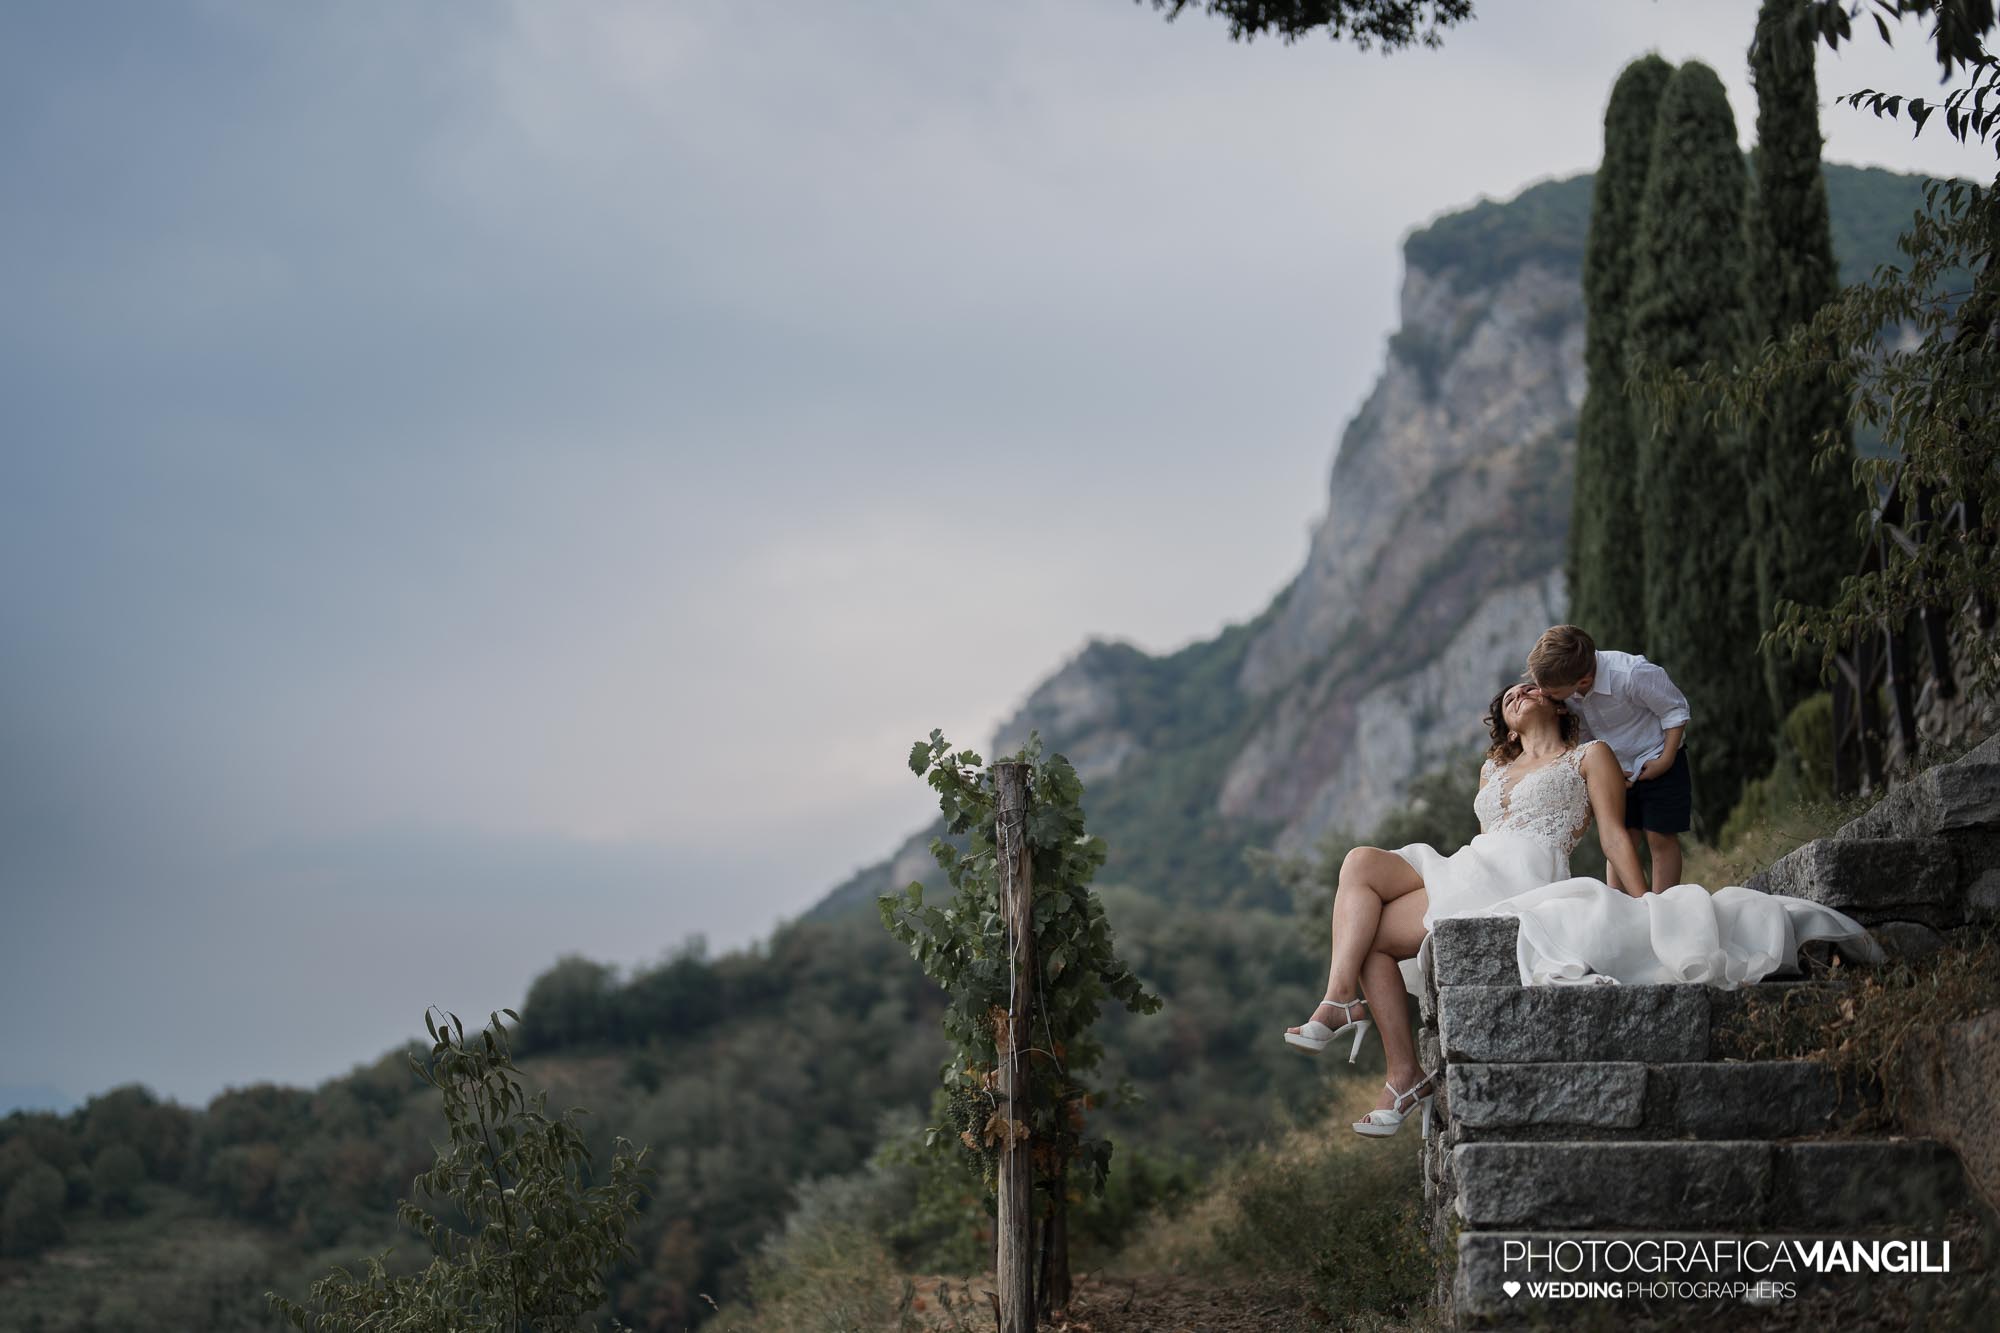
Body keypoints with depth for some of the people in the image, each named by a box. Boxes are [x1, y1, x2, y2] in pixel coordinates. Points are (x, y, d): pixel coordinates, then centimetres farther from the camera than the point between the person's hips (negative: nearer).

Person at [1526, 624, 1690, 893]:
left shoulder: (1630, 675, -35)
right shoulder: (1563, 684, -18)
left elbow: (1675, 709, -18)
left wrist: (1665, 760, -19)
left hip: (1657, 763, -5)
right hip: (1615, 769, 5)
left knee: (1660, 838, -2)